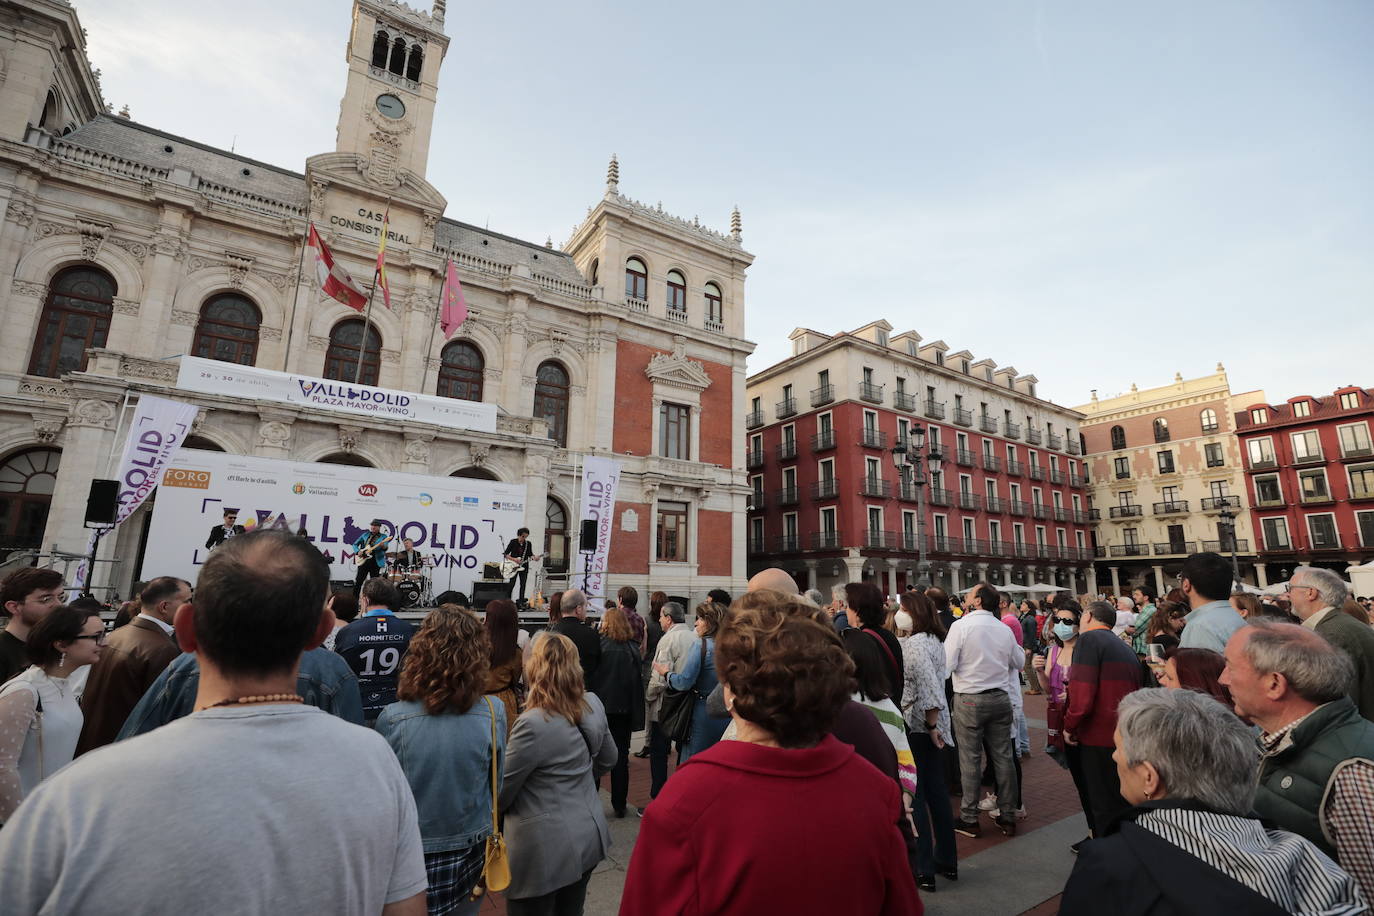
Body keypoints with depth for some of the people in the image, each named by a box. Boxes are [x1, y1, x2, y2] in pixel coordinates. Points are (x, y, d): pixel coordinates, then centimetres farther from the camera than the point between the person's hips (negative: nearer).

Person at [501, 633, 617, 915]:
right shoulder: (593, 704, -5)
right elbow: (607, 758, 11)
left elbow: (501, 792, -13)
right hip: (588, 836, 7)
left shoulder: (534, 724, -26)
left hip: (545, 849, -7)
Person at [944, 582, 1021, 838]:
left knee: (970, 759, 4)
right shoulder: (1003, 629, 2)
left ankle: (969, 820, 13)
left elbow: (946, 666, -15)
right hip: (1000, 698, 5)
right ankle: (1008, 817, 23)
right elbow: (1018, 662, 15)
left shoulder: (961, 626, -14)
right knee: (1003, 757, 12)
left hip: (969, 700, -5)